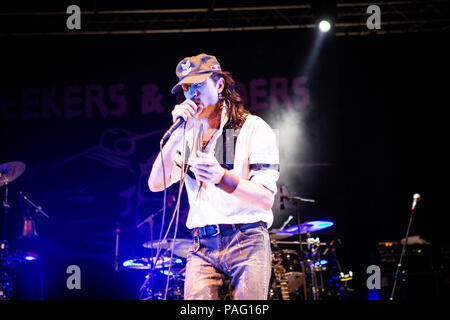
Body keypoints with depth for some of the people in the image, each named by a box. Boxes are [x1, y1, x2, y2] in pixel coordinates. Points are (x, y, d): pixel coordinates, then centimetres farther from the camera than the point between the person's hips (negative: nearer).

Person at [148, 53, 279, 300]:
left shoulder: (254, 128, 1)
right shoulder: (189, 133, 15)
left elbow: (266, 199, -8)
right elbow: (155, 184, 4)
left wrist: (222, 178, -26)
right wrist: (177, 133, -6)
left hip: (247, 242, -3)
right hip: (203, 245, 3)